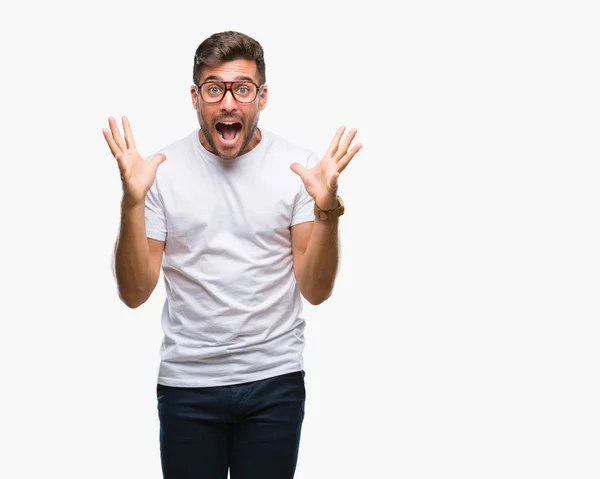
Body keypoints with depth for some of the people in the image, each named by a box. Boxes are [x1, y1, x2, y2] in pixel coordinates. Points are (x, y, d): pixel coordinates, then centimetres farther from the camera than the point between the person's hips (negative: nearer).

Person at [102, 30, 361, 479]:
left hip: (275, 380, 0)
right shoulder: (163, 169, -3)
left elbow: (315, 291, -4)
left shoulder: (298, 167, -3)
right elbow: (135, 294, -5)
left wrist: (327, 211, -19)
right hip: (186, 382, 0)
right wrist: (132, 204, -18)